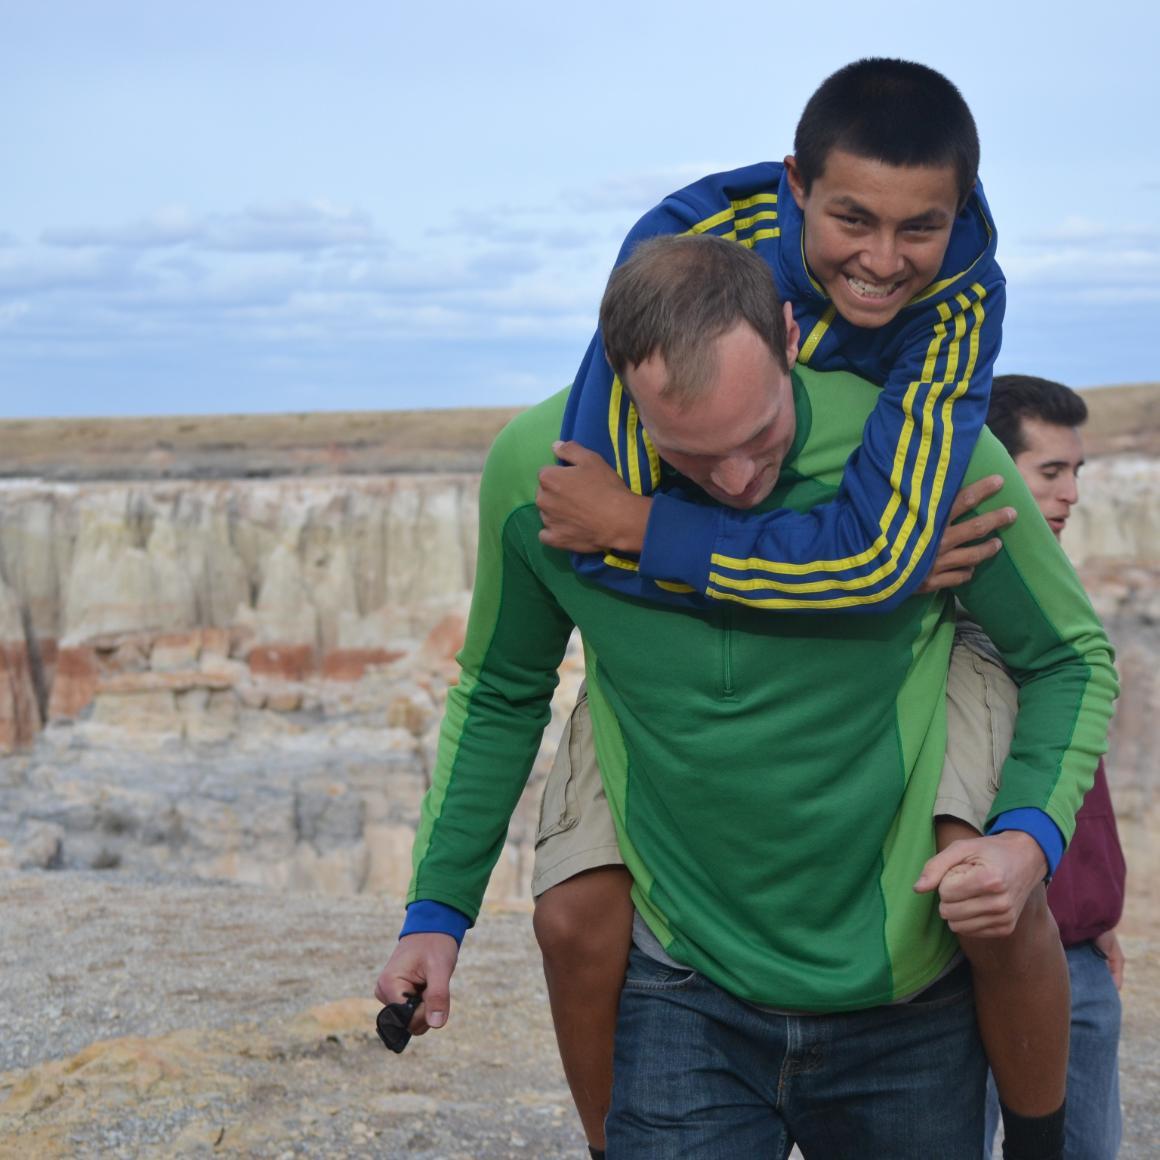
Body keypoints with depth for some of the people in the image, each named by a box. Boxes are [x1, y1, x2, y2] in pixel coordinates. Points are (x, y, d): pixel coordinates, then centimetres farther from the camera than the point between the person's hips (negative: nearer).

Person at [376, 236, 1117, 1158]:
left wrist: (1030, 837, -17)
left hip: (908, 1005, 0)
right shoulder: (536, 471, -11)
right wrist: (437, 908, 5)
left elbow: (1072, 658, -1)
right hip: (684, 1001, 0)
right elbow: (501, 696, 7)